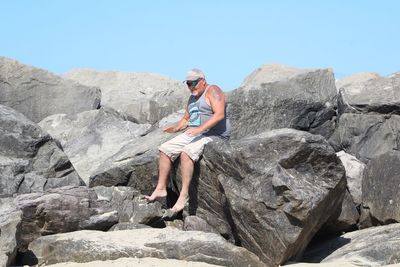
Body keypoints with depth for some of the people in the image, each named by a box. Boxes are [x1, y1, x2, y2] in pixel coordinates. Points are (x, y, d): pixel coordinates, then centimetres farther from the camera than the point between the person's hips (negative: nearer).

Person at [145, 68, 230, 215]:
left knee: (186, 153, -33)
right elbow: (186, 119, 27)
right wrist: (175, 128, 7)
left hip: (213, 135, -9)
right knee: (165, 149, -3)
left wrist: (200, 128, -30)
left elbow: (219, 114, -23)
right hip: (193, 134, 9)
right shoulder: (192, 98, 19)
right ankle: (161, 188, -3)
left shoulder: (212, 91, -9)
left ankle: (184, 194, -30)